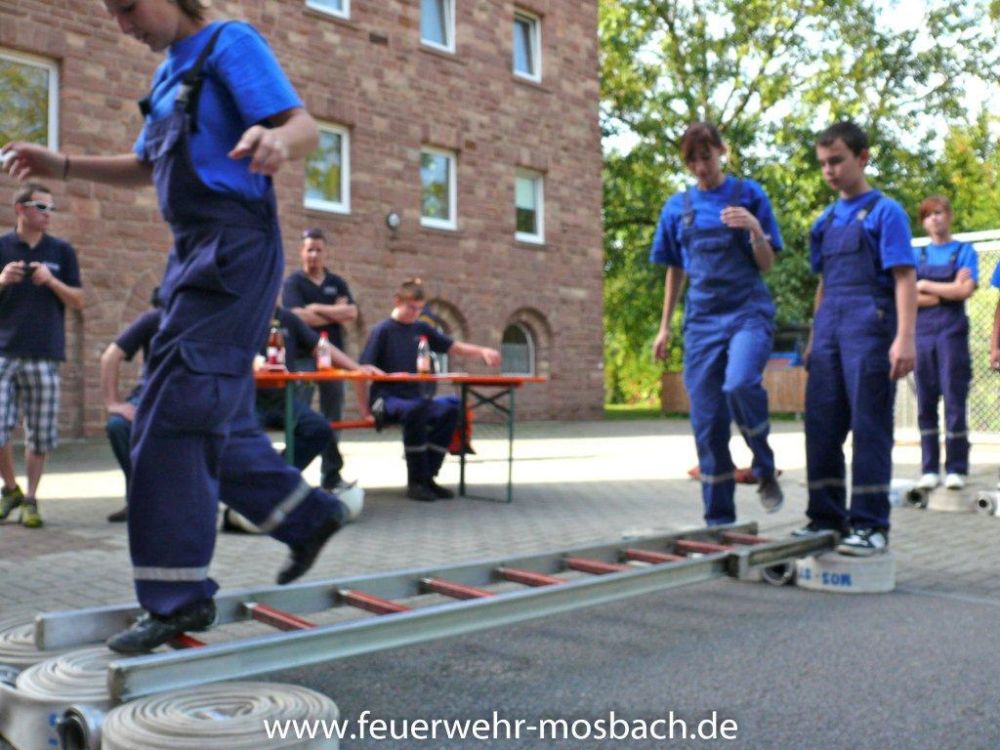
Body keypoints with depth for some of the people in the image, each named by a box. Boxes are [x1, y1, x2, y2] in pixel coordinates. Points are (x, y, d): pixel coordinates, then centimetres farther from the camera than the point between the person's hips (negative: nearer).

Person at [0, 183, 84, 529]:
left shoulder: (62, 251, 9)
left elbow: (78, 302, 6)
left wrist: (51, 281, -10)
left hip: (45, 356, 0)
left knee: (40, 435, 3)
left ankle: (30, 499, 16)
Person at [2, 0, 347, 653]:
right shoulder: (170, 72, 22)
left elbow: (305, 126, -15)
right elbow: (145, 167, 29)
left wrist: (278, 140, -39)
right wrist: (62, 166, 15)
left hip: (234, 246, -9)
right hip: (194, 250, 9)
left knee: (175, 411, -13)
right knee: (214, 416, 11)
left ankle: (179, 595, -8)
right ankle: (310, 515, 24)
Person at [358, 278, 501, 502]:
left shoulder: (422, 329, 12)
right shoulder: (382, 330, -4)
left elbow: (454, 347, 12)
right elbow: (362, 370, -8)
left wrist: (482, 351, -5)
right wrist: (365, 408, -9)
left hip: (413, 398, 5)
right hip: (386, 399, -5)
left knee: (449, 409, -24)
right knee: (415, 409, -37)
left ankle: (426, 477, -15)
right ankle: (416, 481, -24)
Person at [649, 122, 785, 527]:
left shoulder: (749, 194, 4)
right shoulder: (677, 207, 12)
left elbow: (766, 264, 3)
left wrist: (755, 229, -16)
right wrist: (665, 327, 16)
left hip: (748, 311, -3)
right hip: (702, 321, 3)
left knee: (740, 384, -32)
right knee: (707, 424, 1)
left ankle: (765, 470, -5)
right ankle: (719, 520, 12)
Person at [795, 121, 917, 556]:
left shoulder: (885, 212, -1)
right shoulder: (826, 221, 18)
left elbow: (905, 278, -8)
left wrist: (905, 338, -17)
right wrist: (814, 339, 20)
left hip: (869, 330, -6)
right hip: (830, 332, 7)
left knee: (869, 427, -4)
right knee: (822, 427, 7)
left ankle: (871, 526, 3)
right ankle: (827, 517, 17)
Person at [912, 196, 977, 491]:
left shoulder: (964, 251, 7)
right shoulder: (916, 255, 13)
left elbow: (965, 290, -7)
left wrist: (926, 285, -1)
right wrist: (948, 292, -6)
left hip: (952, 332, -2)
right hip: (922, 333, 3)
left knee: (954, 400, -5)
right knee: (926, 403, 2)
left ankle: (956, 469, 0)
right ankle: (930, 469, 7)